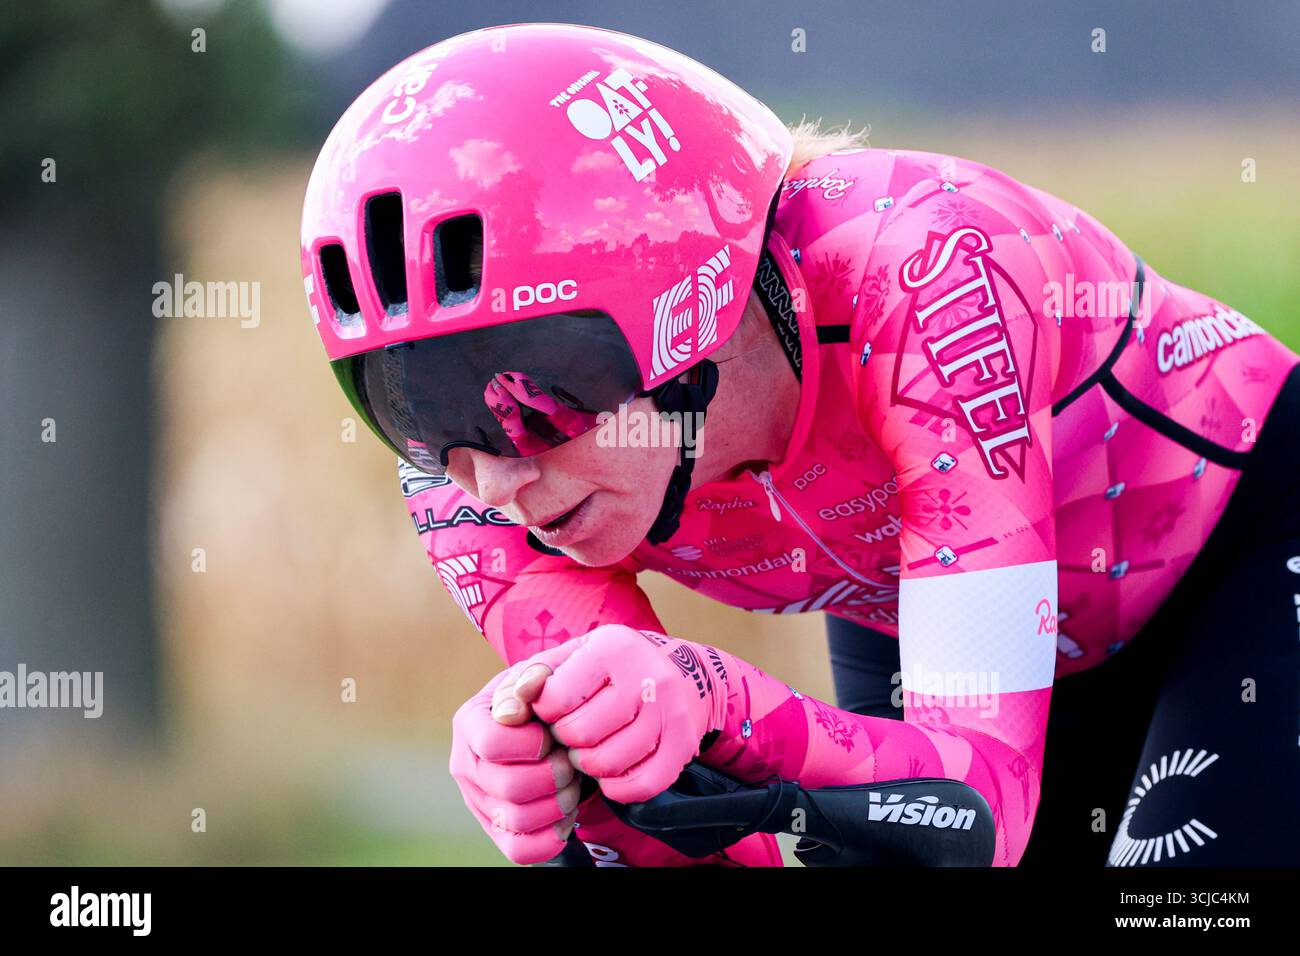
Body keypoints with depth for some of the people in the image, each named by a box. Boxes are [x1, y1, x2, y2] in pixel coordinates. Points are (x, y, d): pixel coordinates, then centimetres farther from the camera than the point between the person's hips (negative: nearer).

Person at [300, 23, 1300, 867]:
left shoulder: (917, 274, -39)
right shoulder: (485, 468, -24)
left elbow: (984, 799, -40)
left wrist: (710, 702, -57)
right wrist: (570, 786, -46)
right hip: (904, 626, 4)